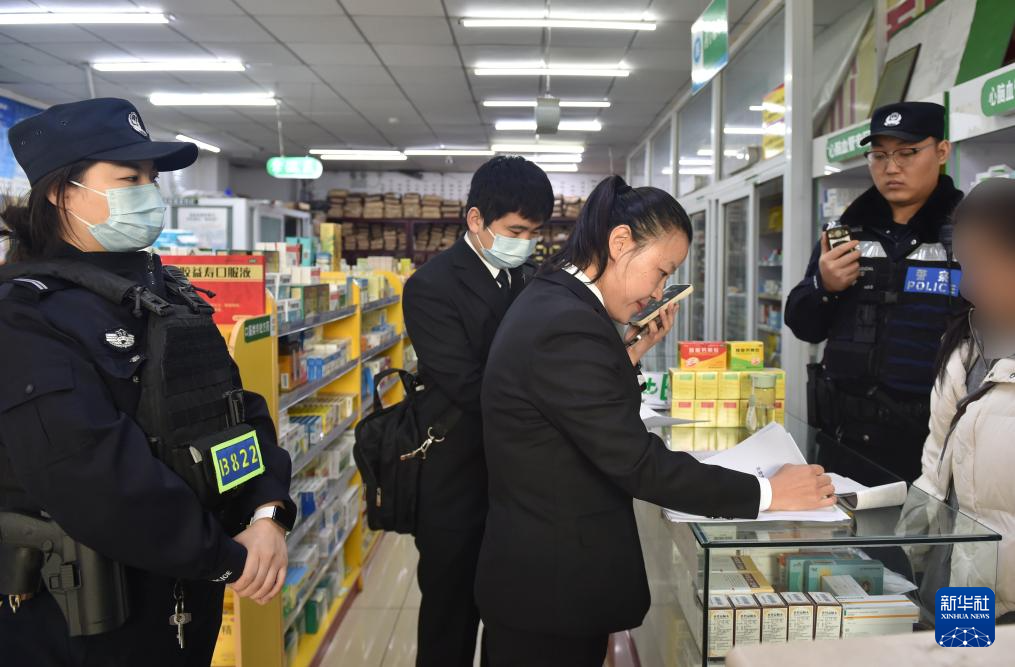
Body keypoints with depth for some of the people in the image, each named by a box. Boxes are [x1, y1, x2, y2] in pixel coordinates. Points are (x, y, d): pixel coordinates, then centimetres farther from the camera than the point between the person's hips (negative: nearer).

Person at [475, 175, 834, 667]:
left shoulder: (550, 300, 5)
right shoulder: (567, 326, -26)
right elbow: (639, 464, -26)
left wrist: (632, 350, 4)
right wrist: (767, 494, -18)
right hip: (553, 580, -9)